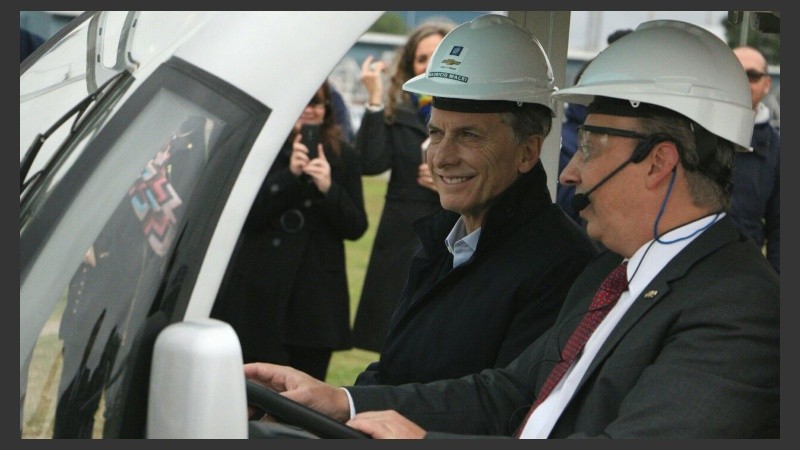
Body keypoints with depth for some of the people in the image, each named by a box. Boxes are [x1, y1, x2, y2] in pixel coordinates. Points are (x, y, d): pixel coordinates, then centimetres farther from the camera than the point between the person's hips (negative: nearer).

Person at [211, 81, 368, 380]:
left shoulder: (343, 158, 8)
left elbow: (356, 228, 3)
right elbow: (246, 216, -8)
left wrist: (328, 188, -14)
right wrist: (289, 174, -17)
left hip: (317, 298, 2)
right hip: (260, 295, -2)